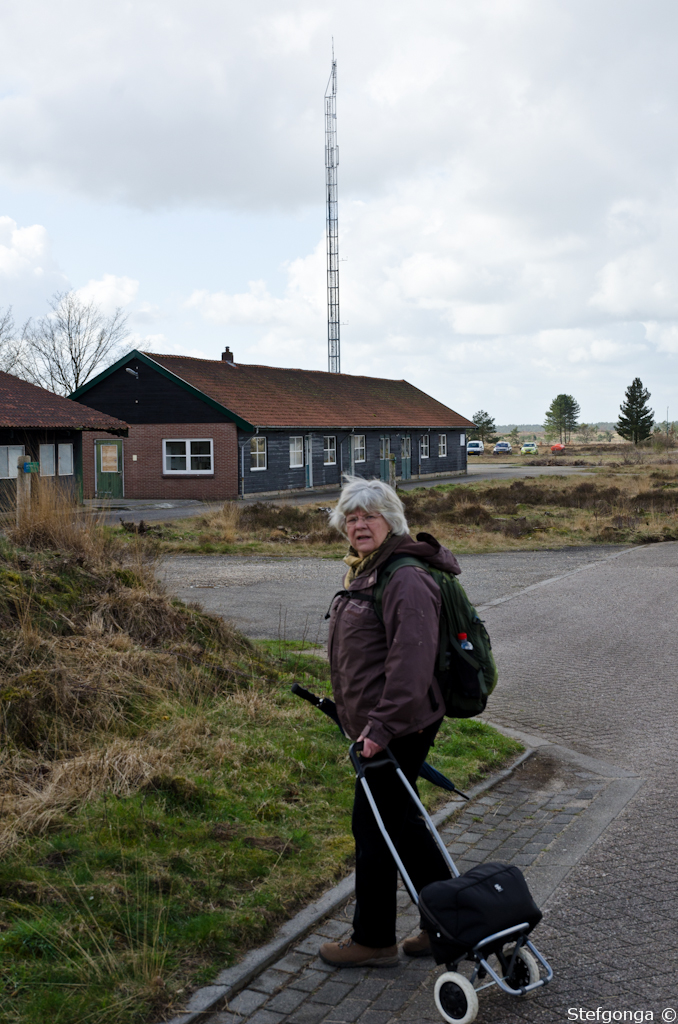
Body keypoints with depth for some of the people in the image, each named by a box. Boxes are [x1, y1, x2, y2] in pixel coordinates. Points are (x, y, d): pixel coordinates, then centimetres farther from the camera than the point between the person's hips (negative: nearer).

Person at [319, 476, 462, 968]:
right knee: (402, 822, 17)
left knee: (374, 826, 1)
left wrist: (383, 724, -29)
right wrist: (367, 721, 26)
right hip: (377, 725, 10)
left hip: (399, 728, -10)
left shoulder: (406, 579, -19)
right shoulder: (364, 573, 14)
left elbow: (411, 659, -27)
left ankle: (374, 941, 17)